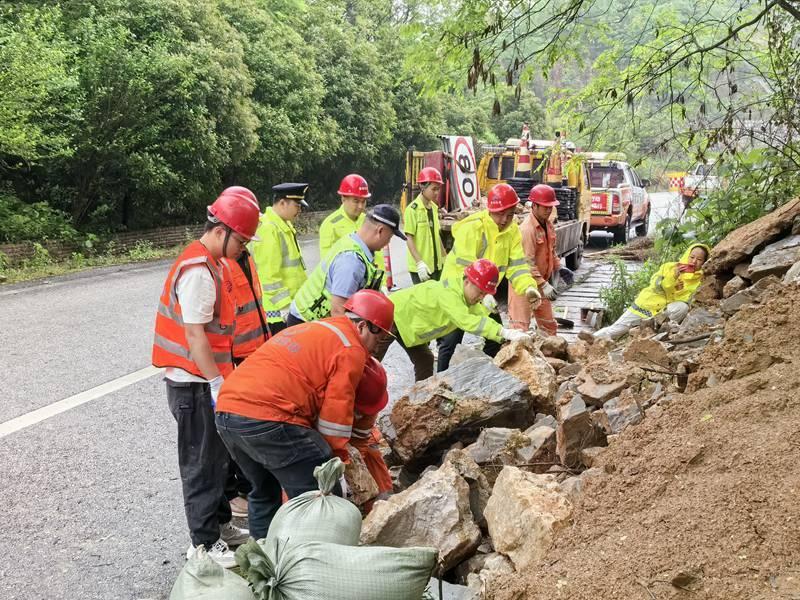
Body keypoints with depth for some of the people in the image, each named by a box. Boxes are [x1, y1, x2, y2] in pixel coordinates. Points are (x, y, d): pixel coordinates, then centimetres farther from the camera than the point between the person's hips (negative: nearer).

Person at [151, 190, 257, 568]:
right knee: (203, 464, 0)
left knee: (216, 458, 19)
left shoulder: (208, 263, 11)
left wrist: (221, 378, 19)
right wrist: (217, 384, -21)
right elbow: (195, 335, -23)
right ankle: (204, 545, 11)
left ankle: (220, 525, 32)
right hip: (196, 385, -10)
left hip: (206, 380, 10)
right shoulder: (198, 271, -21)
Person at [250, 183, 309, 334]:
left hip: (291, 303, 10)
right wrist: (285, 306, -22)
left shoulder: (283, 225, 14)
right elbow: (268, 276, -22)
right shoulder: (268, 230, -18)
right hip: (277, 310, -10)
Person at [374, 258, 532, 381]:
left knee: (424, 361, 12)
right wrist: (505, 333, -54)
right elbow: (467, 321, -50)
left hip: (407, 320, 10)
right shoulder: (448, 293, -37)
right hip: (393, 314, -10)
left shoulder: (466, 297, -6)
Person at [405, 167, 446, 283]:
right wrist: (420, 263, -21)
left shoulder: (434, 208, 11)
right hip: (420, 267, -7)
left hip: (436, 265, 7)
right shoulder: (412, 209, -11)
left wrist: (444, 257, 19)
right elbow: (409, 239, -14)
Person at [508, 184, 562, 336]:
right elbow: (527, 262, -26)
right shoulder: (527, 229, -23)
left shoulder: (548, 225, 6)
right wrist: (544, 285, -27)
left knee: (549, 325, 16)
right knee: (520, 328, -7)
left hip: (541, 283, 9)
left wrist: (558, 268, 6)